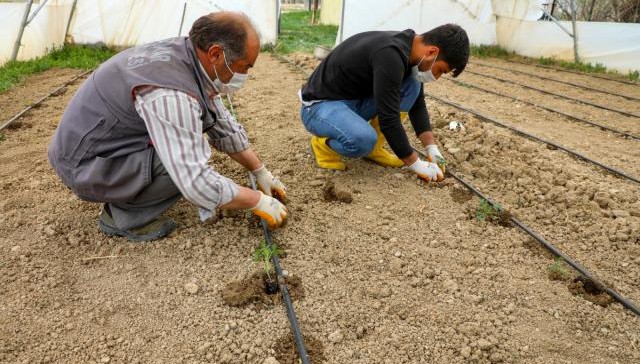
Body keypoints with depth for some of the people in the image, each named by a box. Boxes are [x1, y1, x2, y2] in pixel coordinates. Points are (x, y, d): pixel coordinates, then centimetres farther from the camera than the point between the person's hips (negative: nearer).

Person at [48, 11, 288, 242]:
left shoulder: (188, 56, -5)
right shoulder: (170, 94, -34)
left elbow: (223, 126, 4)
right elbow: (196, 185, -36)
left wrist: (262, 173, 7)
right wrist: (259, 202, -22)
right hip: (85, 163, -9)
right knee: (187, 162, -26)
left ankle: (126, 193, 12)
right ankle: (123, 214, -3)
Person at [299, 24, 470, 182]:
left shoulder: (408, 48, -1)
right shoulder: (390, 55, -30)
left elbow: (417, 104, 9)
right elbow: (388, 119, -28)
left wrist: (432, 149, 2)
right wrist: (416, 164, -18)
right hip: (319, 105, -8)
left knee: (412, 84, -5)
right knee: (363, 139, -37)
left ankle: (373, 148, 3)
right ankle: (324, 143, -4)